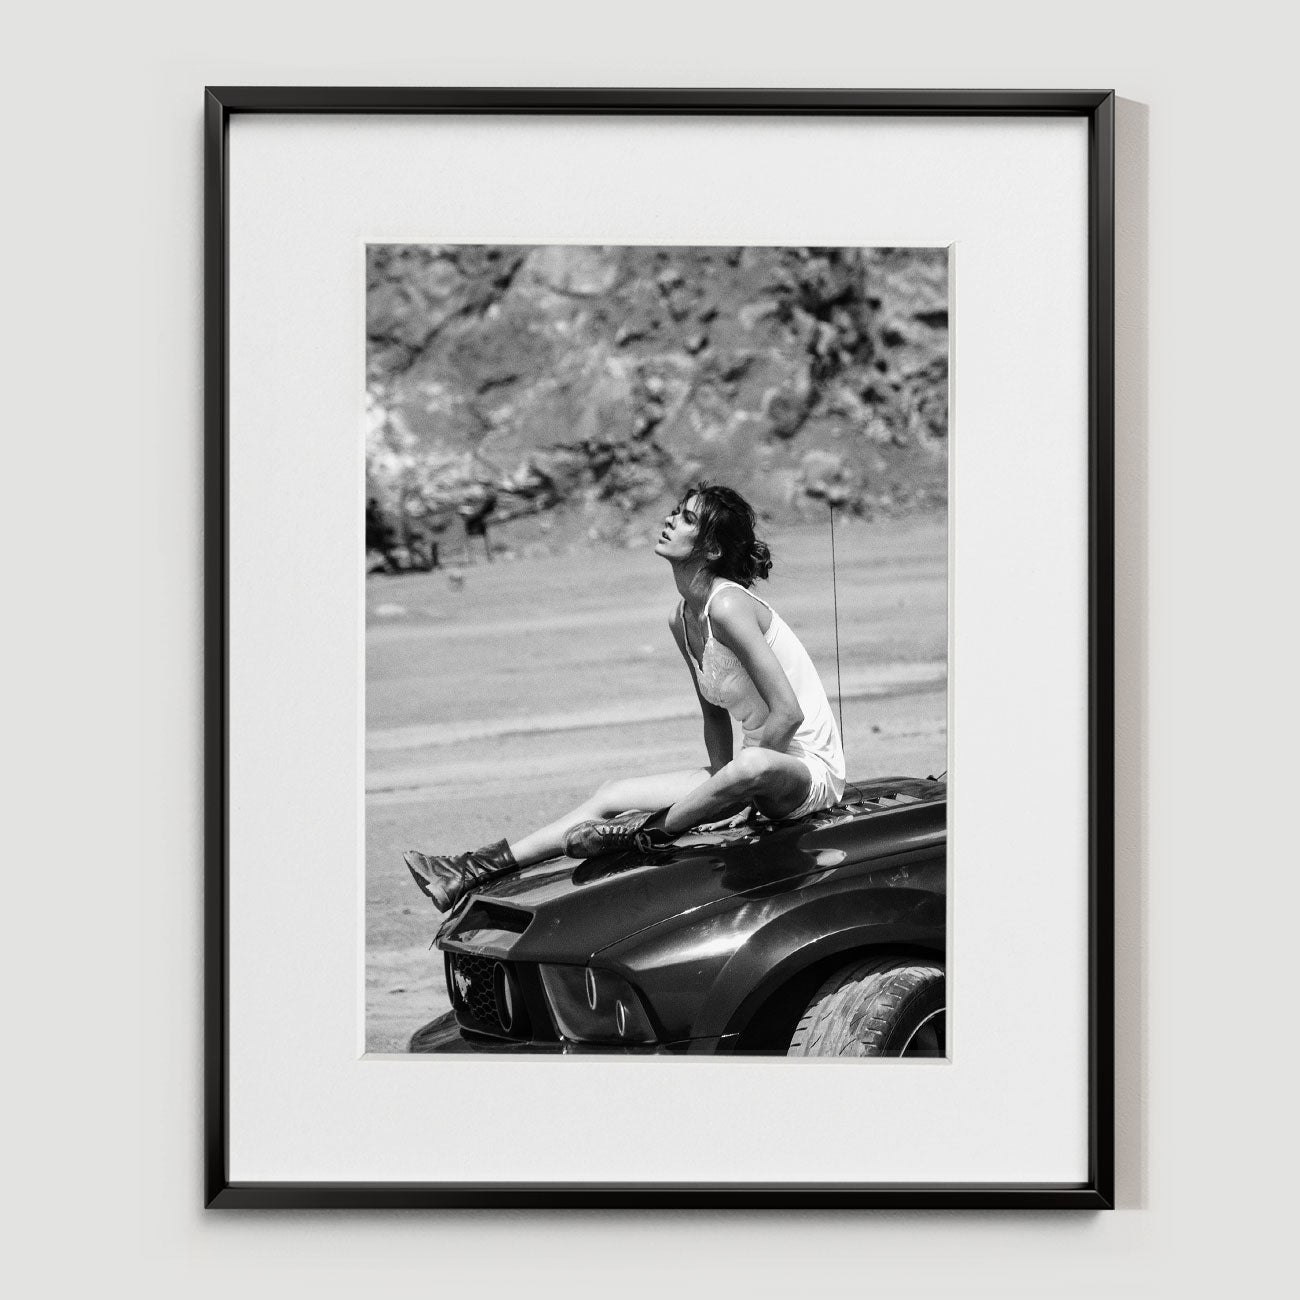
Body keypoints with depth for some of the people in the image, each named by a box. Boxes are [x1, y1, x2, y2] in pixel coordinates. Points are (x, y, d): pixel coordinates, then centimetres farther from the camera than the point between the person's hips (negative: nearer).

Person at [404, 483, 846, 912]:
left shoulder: (728, 607, -22)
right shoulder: (681, 620, 6)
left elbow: (788, 714, -26)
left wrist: (732, 774, -17)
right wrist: (720, 779, 0)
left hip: (810, 769, -8)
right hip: (759, 768, 8)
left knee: (754, 767, -42)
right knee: (612, 794, 1)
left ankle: (645, 833, -18)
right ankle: (473, 871, 0)